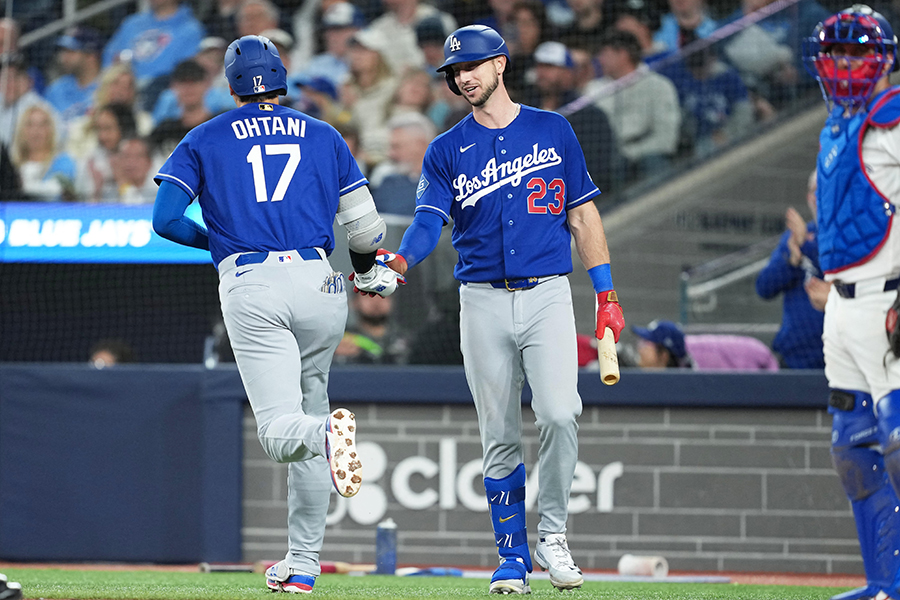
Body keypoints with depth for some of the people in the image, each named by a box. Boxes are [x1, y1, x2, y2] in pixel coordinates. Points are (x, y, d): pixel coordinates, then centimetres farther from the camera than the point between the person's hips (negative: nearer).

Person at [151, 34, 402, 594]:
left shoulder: (205, 140, 11)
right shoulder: (324, 137, 15)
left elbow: (164, 219, 2)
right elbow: (365, 226, 12)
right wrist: (370, 273, 33)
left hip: (249, 288, -2)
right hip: (317, 284, 2)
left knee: (280, 430, -9)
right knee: (310, 407, 16)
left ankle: (324, 435, -47)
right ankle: (303, 563, 17)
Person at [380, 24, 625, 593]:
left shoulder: (553, 131, 8)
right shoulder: (447, 150, 8)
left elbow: (583, 214, 10)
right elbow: (430, 220, -6)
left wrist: (607, 293, 4)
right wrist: (399, 261, -28)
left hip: (548, 294, -1)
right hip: (483, 302, 1)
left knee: (560, 414, -19)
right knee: (500, 437, 3)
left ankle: (552, 533, -3)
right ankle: (513, 558, 12)